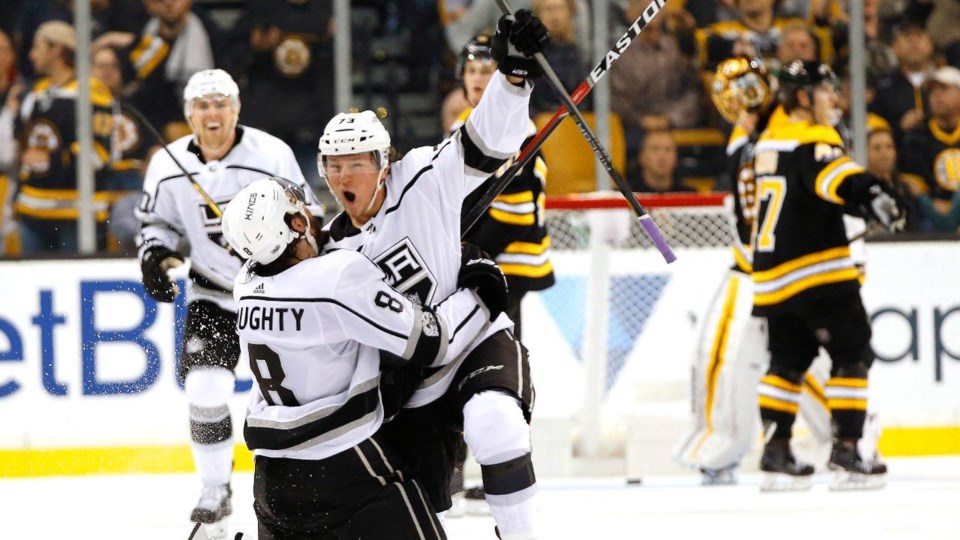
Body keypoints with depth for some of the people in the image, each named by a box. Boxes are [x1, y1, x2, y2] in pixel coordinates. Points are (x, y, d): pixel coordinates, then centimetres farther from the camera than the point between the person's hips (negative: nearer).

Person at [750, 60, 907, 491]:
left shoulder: (767, 143, 16)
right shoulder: (814, 140, -12)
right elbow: (838, 179, -32)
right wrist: (875, 197, -49)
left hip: (773, 274, 8)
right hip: (818, 270, -8)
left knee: (788, 361, 15)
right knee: (851, 354, -3)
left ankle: (776, 453, 11)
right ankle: (846, 452, -7)